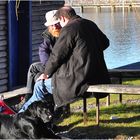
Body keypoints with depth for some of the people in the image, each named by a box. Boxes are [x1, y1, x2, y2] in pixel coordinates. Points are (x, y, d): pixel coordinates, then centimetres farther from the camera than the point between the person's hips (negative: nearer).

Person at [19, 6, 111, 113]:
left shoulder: (68, 29, -15)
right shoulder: (91, 25, 10)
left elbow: (56, 55, -13)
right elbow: (105, 42, 26)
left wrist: (46, 73, 2)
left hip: (79, 79, -9)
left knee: (40, 86, 3)